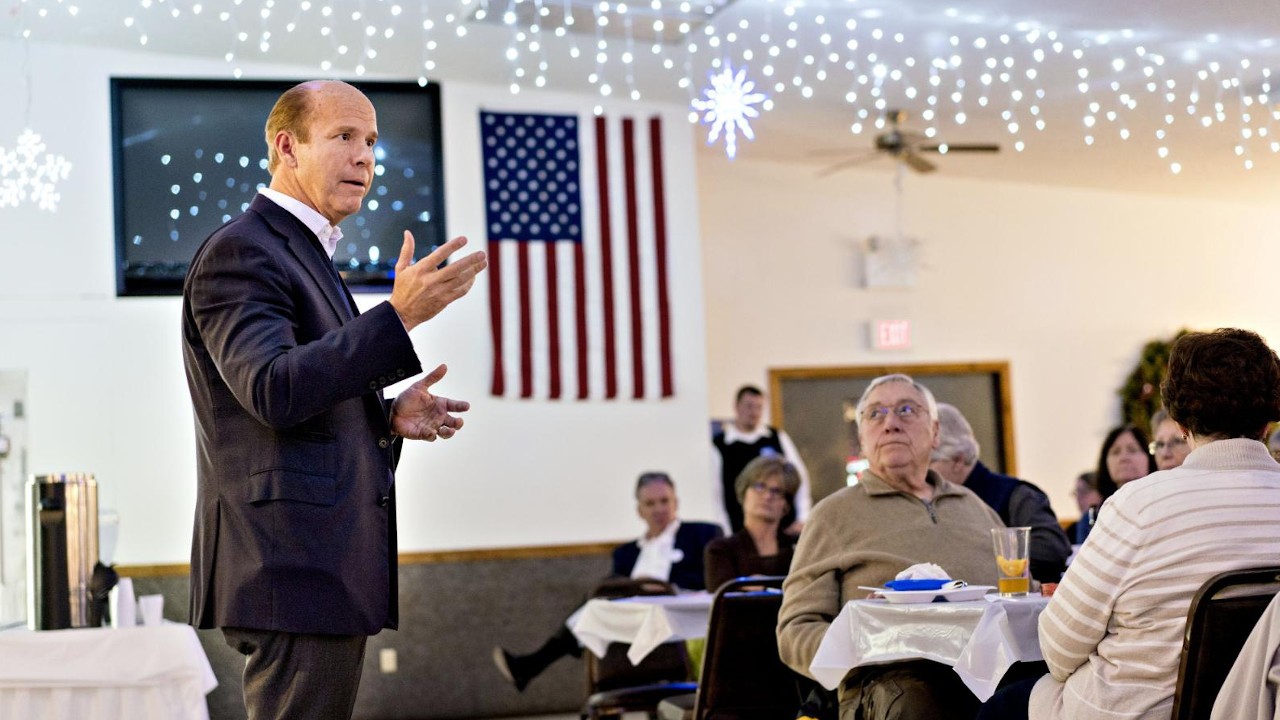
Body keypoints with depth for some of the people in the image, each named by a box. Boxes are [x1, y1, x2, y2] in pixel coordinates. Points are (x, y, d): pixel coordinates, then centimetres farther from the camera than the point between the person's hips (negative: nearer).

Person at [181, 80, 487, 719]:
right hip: (291, 570, -10)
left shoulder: (305, 255, 22)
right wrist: (398, 316, -30)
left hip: (321, 567, 10)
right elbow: (272, 391, -25)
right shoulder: (240, 250, -9)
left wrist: (387, 418, 8)